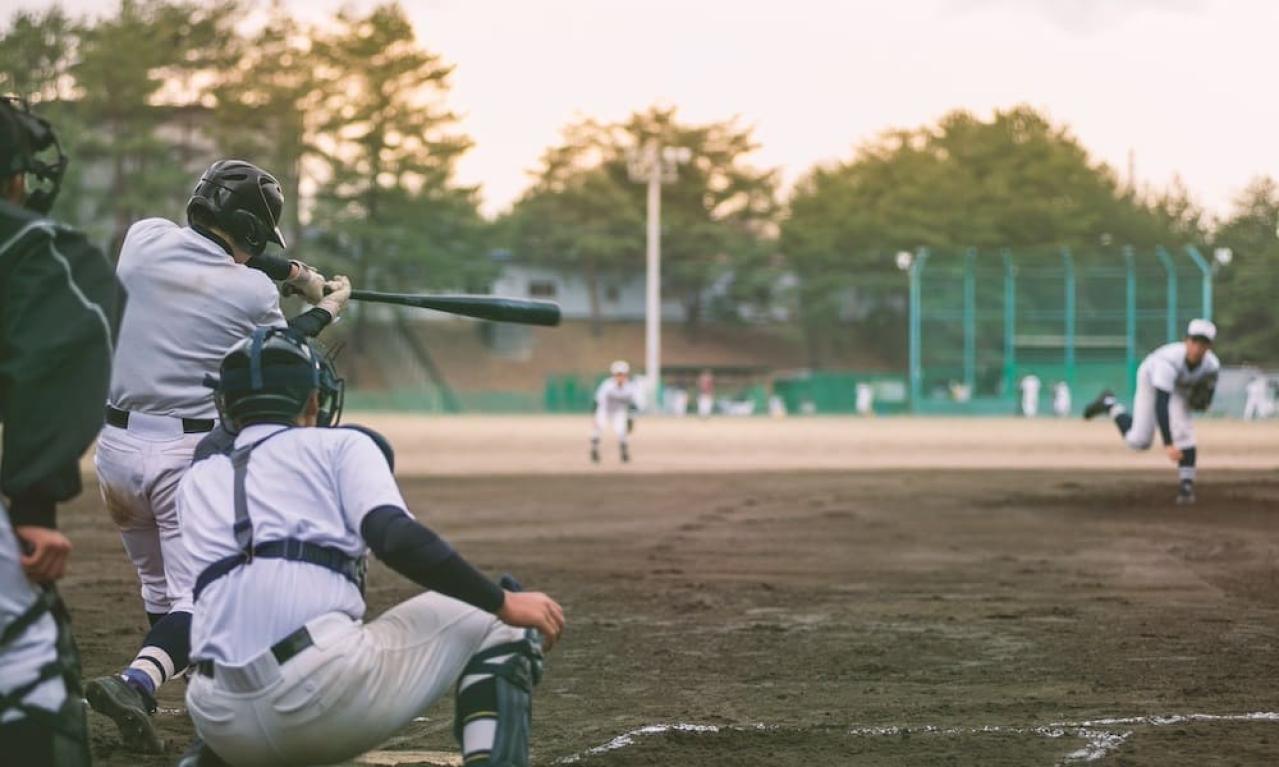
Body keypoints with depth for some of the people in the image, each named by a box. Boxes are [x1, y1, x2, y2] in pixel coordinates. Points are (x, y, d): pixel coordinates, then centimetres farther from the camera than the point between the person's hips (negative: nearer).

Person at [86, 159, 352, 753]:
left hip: (115, 447, 5)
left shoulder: (144, 238, 2)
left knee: (161, 592, 20)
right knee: (198, 602, -4)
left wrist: (298, 276, 24)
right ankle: (137, 681, -29)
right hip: (191, 455, -5)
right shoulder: (255, 293, -7)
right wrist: (326, 309, 30)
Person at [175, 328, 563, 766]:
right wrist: (504, 603, -5)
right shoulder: (340, 444, 10)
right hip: (327, 690, -6)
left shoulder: (195, 482, 23)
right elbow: (396, 538, -8)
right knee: (490, 620, 11)